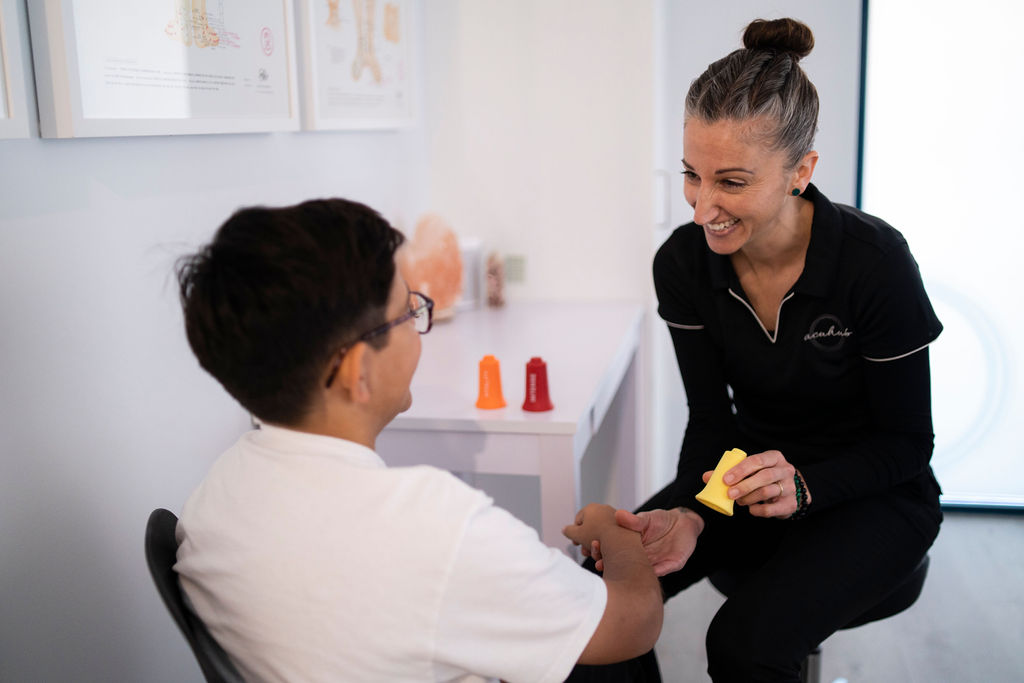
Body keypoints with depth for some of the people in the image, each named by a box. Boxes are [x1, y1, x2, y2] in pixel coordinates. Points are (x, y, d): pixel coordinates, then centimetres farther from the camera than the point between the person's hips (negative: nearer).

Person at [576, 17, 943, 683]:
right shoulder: (683, 262, -12)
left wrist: (804, 486, -31)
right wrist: (688, 515, -25)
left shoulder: (876, 260, -23)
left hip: (872, 495, -3)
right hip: (750, 475, 4)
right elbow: (711, 417, -5)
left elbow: (907, 441, -13)